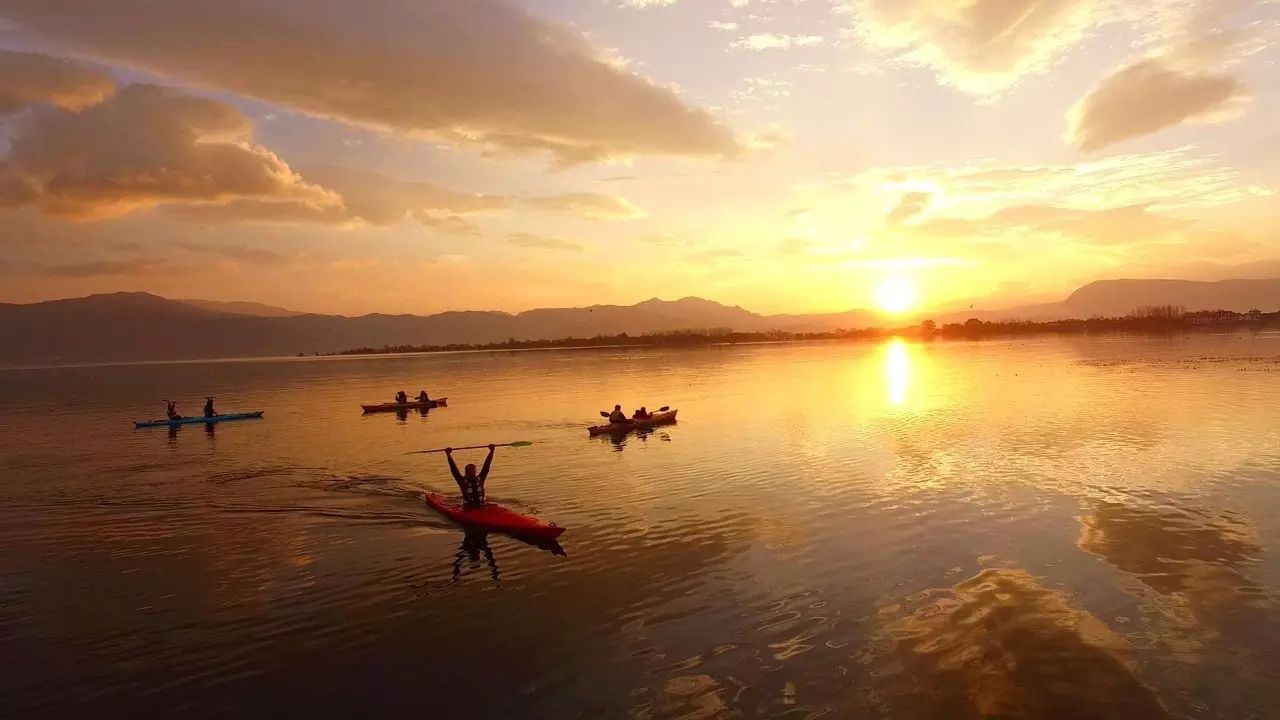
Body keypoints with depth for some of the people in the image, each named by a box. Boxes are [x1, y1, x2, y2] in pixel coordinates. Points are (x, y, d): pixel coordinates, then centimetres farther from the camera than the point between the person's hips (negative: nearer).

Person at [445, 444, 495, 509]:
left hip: (481, 507, 2)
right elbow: (454, 470, -3)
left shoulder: (480, 479, 10)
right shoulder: (463, 481, 3)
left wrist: (491, 451, 5)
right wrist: (448, 455, -9)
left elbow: (486, 466, 8)